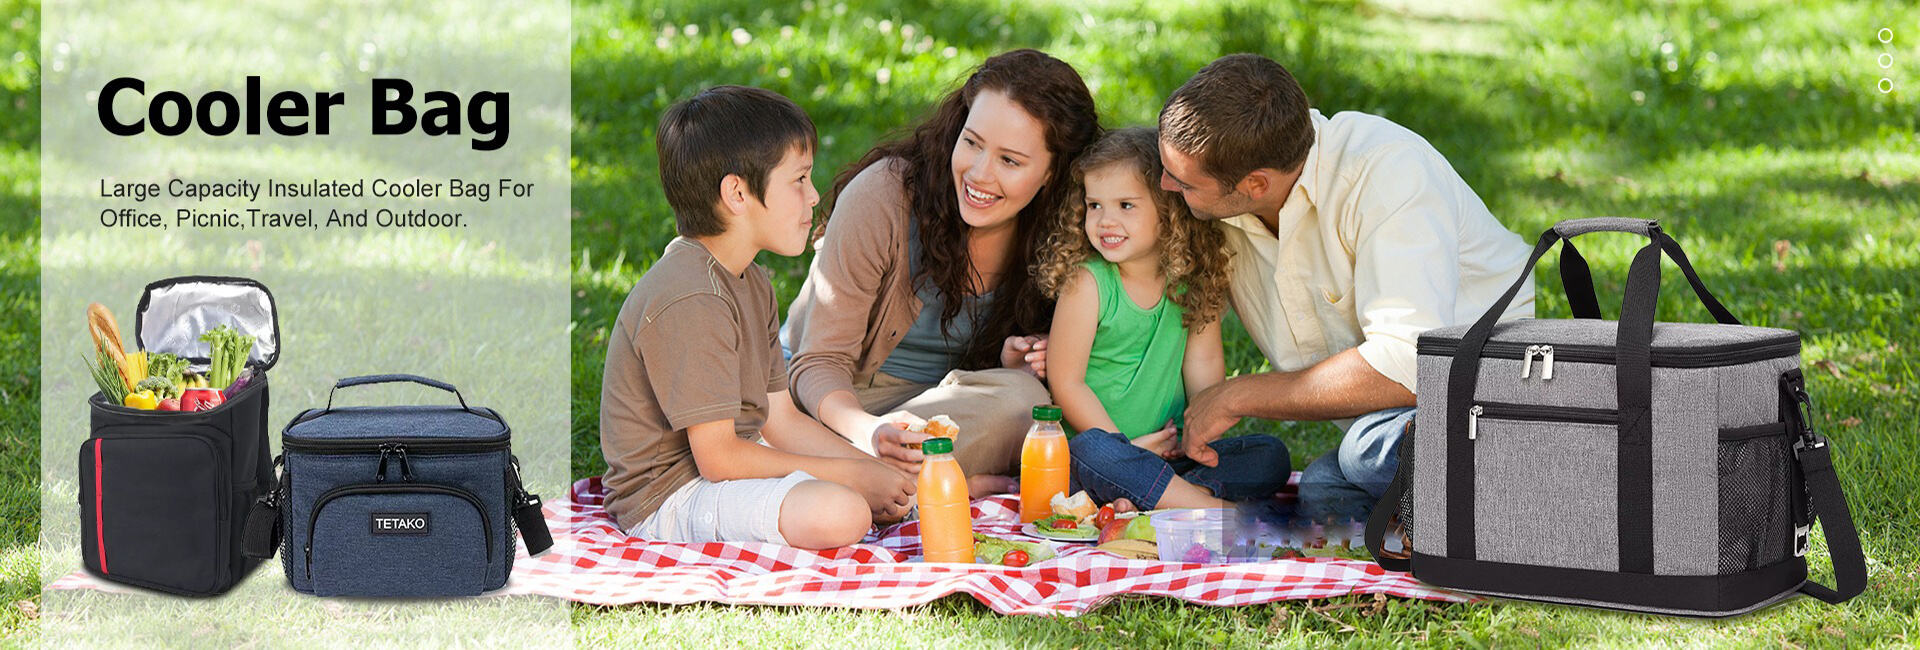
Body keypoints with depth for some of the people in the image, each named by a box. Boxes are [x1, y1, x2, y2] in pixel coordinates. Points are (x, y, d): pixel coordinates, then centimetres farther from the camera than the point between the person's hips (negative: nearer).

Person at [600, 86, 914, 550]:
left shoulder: (750, 281, 11)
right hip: (669, 498, -10)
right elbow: (718, 458, -24)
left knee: (897, 494, 11)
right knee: (840, 513, -31)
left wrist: (875, 471, -3)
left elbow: (779, 419, 12)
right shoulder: (690, 302, -23)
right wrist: (853, 475, -18)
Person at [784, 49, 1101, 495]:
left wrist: (1015, 363, -15)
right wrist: (869, 431, -40)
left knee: (1020, 394, -32)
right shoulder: (882, 195, -20)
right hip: (843, 403, -4)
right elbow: (820, 362, -18)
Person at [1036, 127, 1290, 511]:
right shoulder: (1086, 282, -10)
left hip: (1171, 453, 5)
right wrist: (1128, 446, -14)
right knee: (1093, 449, -37)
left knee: (1272, 456, -11)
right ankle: (1219, 510, -36)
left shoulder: (1193, 281, 3)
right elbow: (1066, 382, -10)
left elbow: (1204, 363, 3)